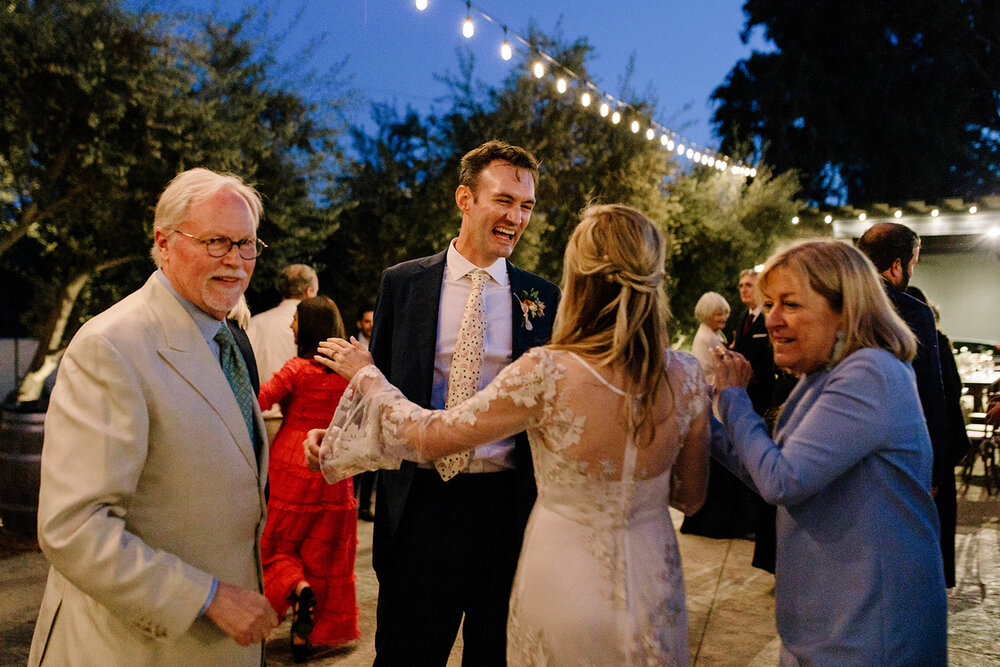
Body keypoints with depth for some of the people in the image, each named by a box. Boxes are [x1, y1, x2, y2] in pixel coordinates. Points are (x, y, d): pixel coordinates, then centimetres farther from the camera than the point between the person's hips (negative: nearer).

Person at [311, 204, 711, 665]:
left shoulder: (547, 373, -25)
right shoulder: (687, 377, -12)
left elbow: (428, 436, -14)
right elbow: (690, 497, 1)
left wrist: (366, 374, 1)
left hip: (563, 586, -3)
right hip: (654, 589, 3)